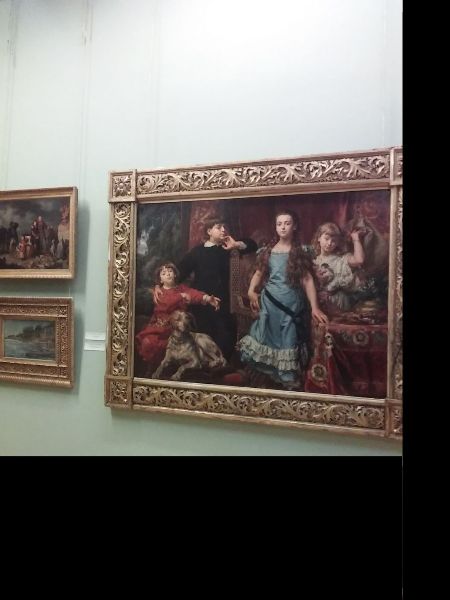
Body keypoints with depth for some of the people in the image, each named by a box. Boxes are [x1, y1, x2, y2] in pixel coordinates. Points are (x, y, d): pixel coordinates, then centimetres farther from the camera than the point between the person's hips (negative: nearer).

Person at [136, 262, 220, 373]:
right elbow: (165, 302, -15)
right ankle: (153, 368, 4)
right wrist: (181, 296, -25)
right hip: (160, 327, -1)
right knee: (148, 342, -22)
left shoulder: (182, 288, 9)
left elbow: (194, 293, -13)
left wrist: (207, 298, -32)